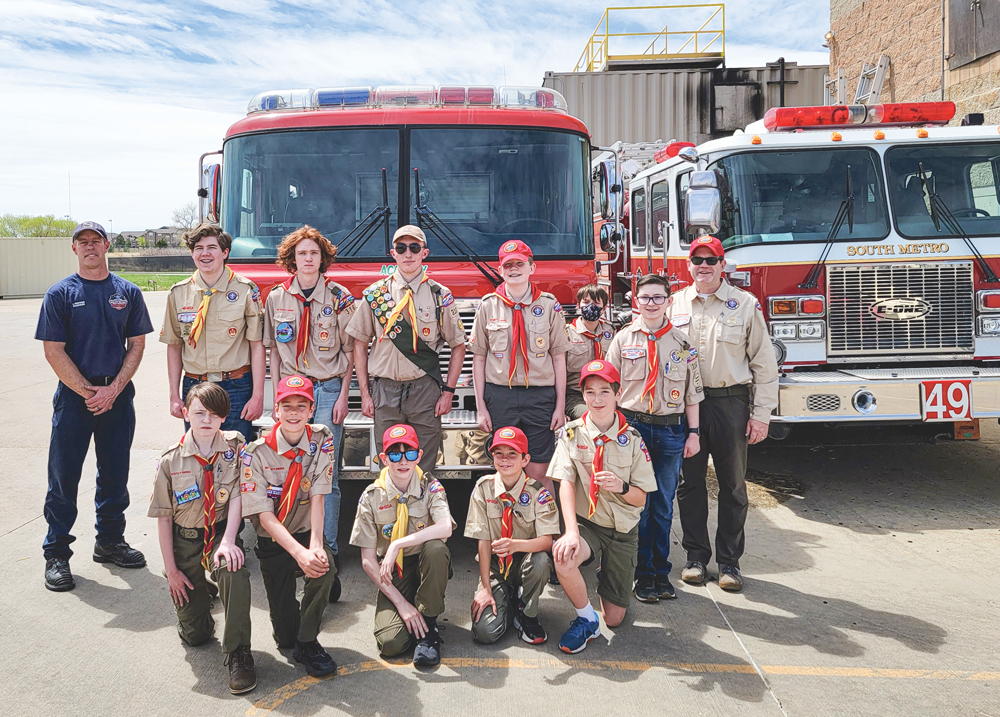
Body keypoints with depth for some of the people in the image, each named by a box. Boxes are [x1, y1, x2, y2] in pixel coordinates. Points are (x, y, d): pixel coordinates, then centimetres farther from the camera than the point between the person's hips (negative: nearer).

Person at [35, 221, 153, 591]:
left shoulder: (128, 292, 6)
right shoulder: (60, 294, 0)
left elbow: (136, 345, 5)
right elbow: (54, 351, -5)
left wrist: (113, 390, -7)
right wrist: (88, 392, -11)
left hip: (118, 396, 2)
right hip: (74, 395, -2)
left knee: (115, 474, 10)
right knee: (64, 476, 1)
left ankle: (110, 541, 25)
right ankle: (56, 554, 11)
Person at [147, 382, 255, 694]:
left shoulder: (234, 447, -7)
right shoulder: (170, 460, -8)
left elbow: (237, 497, -11)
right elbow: (163, 517, -2)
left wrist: (228, 541, -25)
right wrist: (170, 569, -3)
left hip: (221, 532, -1)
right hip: (185, 539, 1)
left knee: (234, 571, -37)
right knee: (194, 633, 4)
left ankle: (238, 655, -20)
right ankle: (199, 595, 42)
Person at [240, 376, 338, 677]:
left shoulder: (321, 440, -8)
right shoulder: (257, 453, -14)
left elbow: (317, 497, -13)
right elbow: (265, 516, -18)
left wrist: (315, 546, -29)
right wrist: (299, 553, -32)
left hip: (307, 533, 1)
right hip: (272, 541, -1)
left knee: (324, 567, -33)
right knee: (285, 634, -6)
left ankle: (307, 642, -10)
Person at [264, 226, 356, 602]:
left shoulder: (339, 297, 1)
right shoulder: (277, 298, 9)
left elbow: (349, 350, 2)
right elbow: (274, 350, 12)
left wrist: (343, 395, -4)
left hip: (328, 390, -3)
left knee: (326, 477, -6)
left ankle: (328, 553, -1)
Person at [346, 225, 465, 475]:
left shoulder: (440, 296, 4)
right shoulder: (375, 295, 6)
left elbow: (458, 346, 8)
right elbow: (360, 345, 9)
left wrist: (448, 391, 0)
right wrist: (365, 393, 3)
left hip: (425, 390, 0)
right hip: (385, 391, 1)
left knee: (424, 470, 4)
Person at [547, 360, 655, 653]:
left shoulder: (632, 439, -2)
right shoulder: (570, 434, -4)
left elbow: (641, 499, 0)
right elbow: (565, 483, -14)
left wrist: (621, 487, -24)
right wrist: (571, 531, -29)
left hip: (623, 530, 1)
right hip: (586, 524, -1)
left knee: (614, 619, 2)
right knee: (563, 557, -36)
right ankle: (586, 620, -7)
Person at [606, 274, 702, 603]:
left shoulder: (681, 343, 7)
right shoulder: (623, 339, 4)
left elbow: (692, 392, 8)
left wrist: (693, 433, 3)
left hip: (671, 431, 1)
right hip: (632, 426, -1)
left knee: (663, 505, 8)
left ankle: (662, 572, 20)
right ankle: (643, 574, 13)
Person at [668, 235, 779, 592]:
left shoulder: (745, 304, 1)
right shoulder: (674, 305, 7)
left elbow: (764, 363, 0)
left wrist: (761, 414, -4)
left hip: (731, 403, -1)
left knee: (733, 485, 6)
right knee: (690, 484, 7)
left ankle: (729, 560, 18)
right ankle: (696, 556, 20)